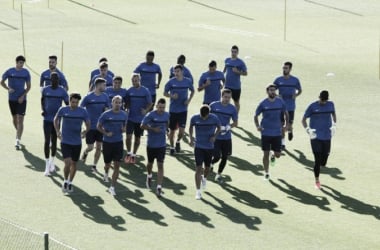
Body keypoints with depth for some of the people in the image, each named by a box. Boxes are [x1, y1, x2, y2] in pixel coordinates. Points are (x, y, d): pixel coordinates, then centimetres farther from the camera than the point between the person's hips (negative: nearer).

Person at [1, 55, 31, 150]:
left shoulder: (26, 72, -2)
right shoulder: (9, 71, -2)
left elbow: (28, 86, 3)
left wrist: (23, 96, -8)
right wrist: (8, 89, -11)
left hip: (22, 99, -2)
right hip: (12, 99, 2)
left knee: (20, 120, -10)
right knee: (14, 118, 14)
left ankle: (18, 141, -14)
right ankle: (18, 132, 40)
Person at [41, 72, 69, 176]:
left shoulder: (62, 91, -4)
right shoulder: (45, 89, -2)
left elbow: (67, 104, 3)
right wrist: (43, 110, 1)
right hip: (47, 119, -1)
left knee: (54, 141, 13)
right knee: (47, 140, -8)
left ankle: (52, 162, 33)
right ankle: (47, 166, -7)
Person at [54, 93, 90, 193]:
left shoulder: (83, 112, -5)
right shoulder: (63, 110, -7)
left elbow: (88, 124, 6)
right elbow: (56, 120, 11)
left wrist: (85, 132, -13)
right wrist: (57, 131, -2)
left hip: (77, 142, 2)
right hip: (65, 142, -2)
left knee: (74, 163, 12)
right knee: (67, 163, -14)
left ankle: (70, 182, 31)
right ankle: (65, 181, 9)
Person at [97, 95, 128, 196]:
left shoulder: (124, 115, -1)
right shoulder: (106, 114, -10)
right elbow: (98, 126, -1)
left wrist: (124, 129, -8)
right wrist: (106, 133, -15)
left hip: (118, 142, 2)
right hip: (107, 142, -2)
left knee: (117, 165, -5)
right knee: (108, 163, 10)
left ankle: (112, 187, 2)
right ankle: (106, 173, 48)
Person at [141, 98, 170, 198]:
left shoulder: (166, 115, 0)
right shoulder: (151, 115, -13)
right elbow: (142, 126, -11)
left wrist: (164, 130, 6)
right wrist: (153, 129, -22)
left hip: (162, 144, 1)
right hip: (151, 144, -1)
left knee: (160, 165, -7)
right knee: (150, 163, 17)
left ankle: (159, 187, -9)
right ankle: (149, 176, 50)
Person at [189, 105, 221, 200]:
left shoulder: (214, 118, -13)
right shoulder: (195, 118, -12)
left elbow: (218, 127, 5)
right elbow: (191, 127, 8)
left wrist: (214, 136, -12)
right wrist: (191, 137, -6)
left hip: (209, 147, 1)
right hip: (198, 146, -1)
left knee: (207, 167, 15)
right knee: (198, 168, -9)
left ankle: (204, 178, 51)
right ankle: (198, 191, -6)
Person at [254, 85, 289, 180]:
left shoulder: (280, 102, -1)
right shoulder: (263, 103, -6)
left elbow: (286, 113, 13)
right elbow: (256, 116, 3)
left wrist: (286, 124, 1)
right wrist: (258, 126, -12)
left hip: (277, 132, 2)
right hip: (266, 132, -2)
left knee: (278, 154, 3)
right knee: (266, 154, 0)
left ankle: (272, 155, 40)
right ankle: (266, 173, 15)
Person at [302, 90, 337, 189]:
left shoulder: (330, 105, 3)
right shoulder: (312, 106, -7)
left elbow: (333, 114, 23)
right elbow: (304, 119, -1)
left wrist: (334, 125, 8)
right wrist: (308, 130, -15)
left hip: (327, 137, 3)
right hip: (315, 137, -3)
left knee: (323, 162, 3)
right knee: (317, 160, -6)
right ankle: (317, 181, 9)